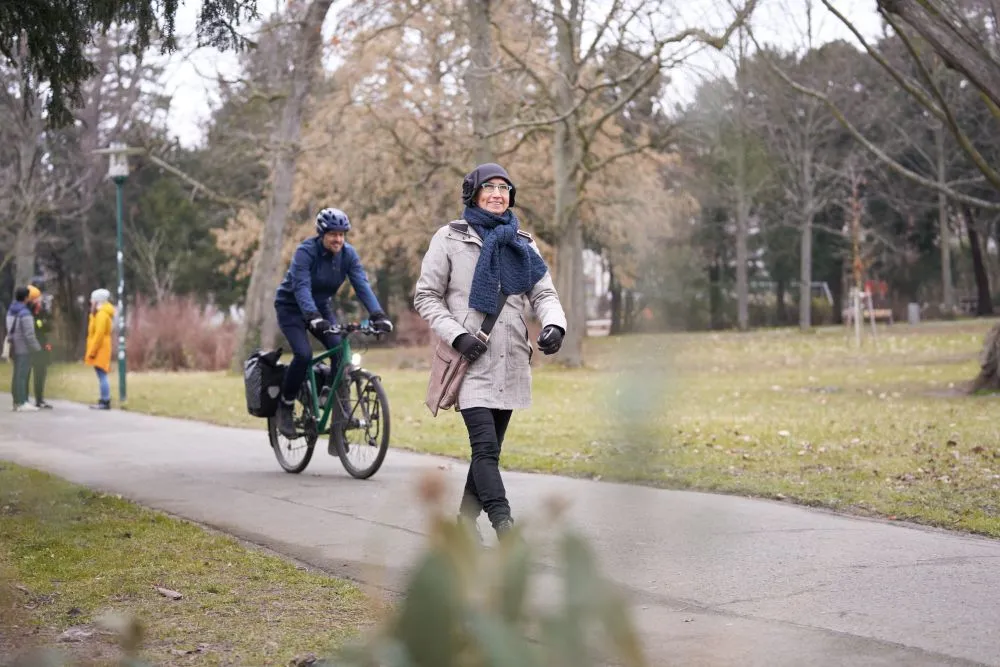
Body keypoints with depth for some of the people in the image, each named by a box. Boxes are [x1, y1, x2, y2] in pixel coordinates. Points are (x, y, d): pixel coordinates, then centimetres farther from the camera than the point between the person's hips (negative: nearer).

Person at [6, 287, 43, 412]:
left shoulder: (10, 311, 10)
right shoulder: (25, 313, -17)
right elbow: (29, 334, -20)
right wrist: (37, 348, -11)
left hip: (15, 348, 8)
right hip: (24, 348, -8)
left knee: (18, 375, 11)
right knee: (22, 375, -8)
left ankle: (17, 402, 13)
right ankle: (22, 403, -8)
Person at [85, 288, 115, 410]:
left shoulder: (102, 314, -15)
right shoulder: (100, 312, 17)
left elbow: (99, 334, -21)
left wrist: (92, 351, -20)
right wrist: (92, 350, 20)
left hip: (100, 350, -10)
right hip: (100, 349, 10)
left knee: (102, 376, -10)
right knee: (101, 376, 10)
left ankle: (105, 402, -11)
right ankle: (104, 400, 13)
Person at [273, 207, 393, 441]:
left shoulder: (348, 254, -12)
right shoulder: (306, 251, -25)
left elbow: (362, 285, -20)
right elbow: (301, 288, -36)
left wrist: (378, 315, -36)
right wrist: (313, 317, -52)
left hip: (320, 307, 4)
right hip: (291, 306, -4)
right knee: (303, 354, -26)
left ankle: (339, 417, -12)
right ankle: (285, 406, -3)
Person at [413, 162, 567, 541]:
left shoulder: (521, 243, 13)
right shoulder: (450, 239, 1)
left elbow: (543, 293, 8)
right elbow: (426, 296, 1)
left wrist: (554, 324, -14)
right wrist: (457, 335, -13)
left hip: (509, 364, 5)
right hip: (471, 362, -5)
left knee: (489, 449, 11)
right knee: (485, 446, -16)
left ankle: (465, 522, 24)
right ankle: (506, 530, -24)